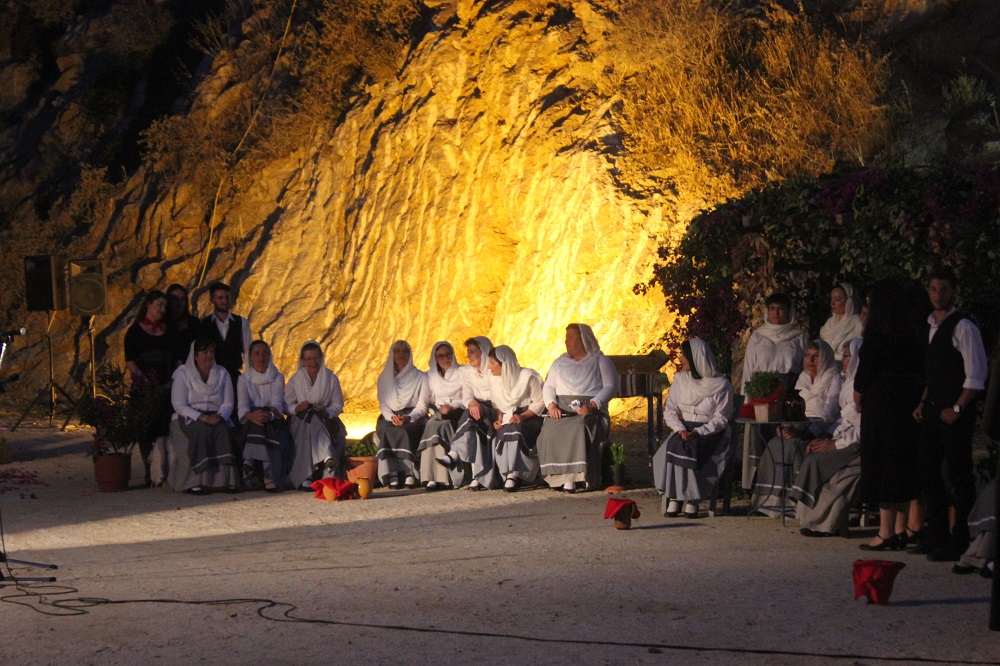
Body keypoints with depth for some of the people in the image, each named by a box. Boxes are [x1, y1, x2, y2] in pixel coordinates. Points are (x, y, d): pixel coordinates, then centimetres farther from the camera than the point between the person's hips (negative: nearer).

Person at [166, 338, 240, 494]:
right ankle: (195, 482, -39)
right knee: (201, 431, -36)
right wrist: (202, 417, -22)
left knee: (223, 431, -31)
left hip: (215, 418, 3)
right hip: (189, 419, -3)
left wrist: (220, 416, -16)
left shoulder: (222, 374, 13)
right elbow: (179, 405, -8)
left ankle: (227, 479, -34)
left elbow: (228, 404, 7)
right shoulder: (182, 374, 2)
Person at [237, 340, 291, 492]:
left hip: (273, 420, 1)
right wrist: (251, 416, -34)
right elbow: (242, 404, -9)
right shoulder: (243, 379, 10)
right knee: (257, 424, -36)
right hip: (250, 422, -1)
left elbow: (277, 402, -8)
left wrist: (270, 414, -34)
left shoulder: (277, 378, 11)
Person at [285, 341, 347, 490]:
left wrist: (326, 411, -16)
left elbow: (338, 405, 4)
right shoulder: (295, 380, 10)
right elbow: (286, 404, 1)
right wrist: (297, 408, -20)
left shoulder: (331, 378, 9)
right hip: (301, 423, 0)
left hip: (326, 421, 0)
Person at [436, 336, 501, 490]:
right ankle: (478, 477, -45)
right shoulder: (467, 371, 14)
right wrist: (472, 402, -23)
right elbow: (466, 396, 2)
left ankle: (455, 453, -44)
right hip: (479, 411, 3)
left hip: (496, 413, -3)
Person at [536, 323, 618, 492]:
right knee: (551, 430, -31)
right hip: (562, 410, 3)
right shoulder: (560, 362, 25)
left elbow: (611, 386, 0)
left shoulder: (600, 361, 12)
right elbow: (548, 386, 16)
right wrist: (551, 404, -6)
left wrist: (592, 405, -16)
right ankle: (565, 478, -36)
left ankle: (586, 477, -37)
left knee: (580, 428, -38)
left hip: (590, 411, -3)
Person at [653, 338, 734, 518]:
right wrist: (680, 429, -14)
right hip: (683, 430, 3)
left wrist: (699, 432, -22)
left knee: (691, 451, -35)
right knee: (670, 450, -30)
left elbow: (721, 419, -7)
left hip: (710, 434, -3)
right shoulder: (680, 379, 9)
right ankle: (674, 497, -27)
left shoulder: (721, 385, -4)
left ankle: (692, 499, -26)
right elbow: (669, 410, 5)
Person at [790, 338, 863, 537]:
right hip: (848, 440, 9)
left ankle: (823, 523, -13)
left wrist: (835, 443, -17)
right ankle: (814, 520, -13)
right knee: (812, 457, -11)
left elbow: (864, 429, -20)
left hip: (861, 446, -9)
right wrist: (828, 438, 3)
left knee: (819, 461, -22)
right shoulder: (850, 383, 17)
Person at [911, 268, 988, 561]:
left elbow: (976, 376, -15)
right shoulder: (930, 326, 13)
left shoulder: (963, 327, -12)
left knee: (958, 476, -3)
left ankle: (959, 542, 2)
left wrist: (956, 409, -16)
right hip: (933, 411, 8)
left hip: (955, 414, -8)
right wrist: (924, 402, 14)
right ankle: (936, 534, 20)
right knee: (927, 471, 10)